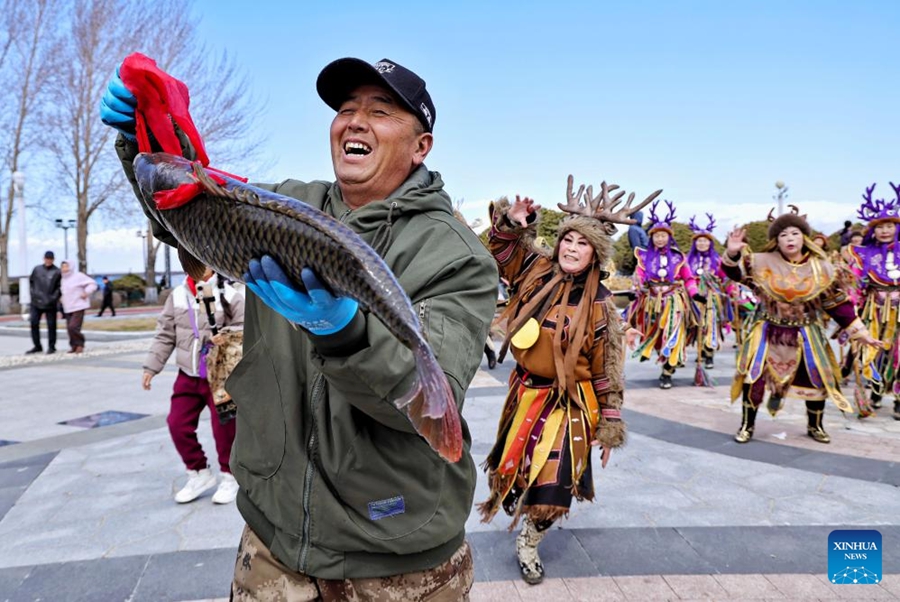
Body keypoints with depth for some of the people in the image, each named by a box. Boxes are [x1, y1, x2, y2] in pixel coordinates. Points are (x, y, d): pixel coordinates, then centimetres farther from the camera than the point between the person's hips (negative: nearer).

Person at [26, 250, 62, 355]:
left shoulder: (57, 272, -4)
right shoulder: (37, 269, 7)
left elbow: (60, 287, -5)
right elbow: (31, 281, 17)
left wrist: (54, 298, -13)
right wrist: (33, 292, 6)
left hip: (50, 304, -4)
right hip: (36, 303, 4)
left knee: (51, 325, 2)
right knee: (34, 323, 2)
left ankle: (51, 347, 12)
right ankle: (37, 346, 13)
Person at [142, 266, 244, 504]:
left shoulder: (228, 295, -10)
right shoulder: (177, 296, 3)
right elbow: (165, 335, 8)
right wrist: (151, 367, 6)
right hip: (187, 376, 5)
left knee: (224, 427, 1)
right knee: (178, 425, 5)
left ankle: (230, 476, 22)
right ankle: (199, 473, 25)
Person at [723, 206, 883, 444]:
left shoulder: (821, 268, -4)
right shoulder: (763, 262, -7)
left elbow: (838, 303, 1)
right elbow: (735, 271, -12)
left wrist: (859, 331, 0)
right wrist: (732, 253, -34)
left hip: (805, 334, 2)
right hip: (768, 331, -1)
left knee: (817, 378, 6)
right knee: (754, 375, -7)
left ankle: (815, 426, 31)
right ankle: (747, 425, 10)